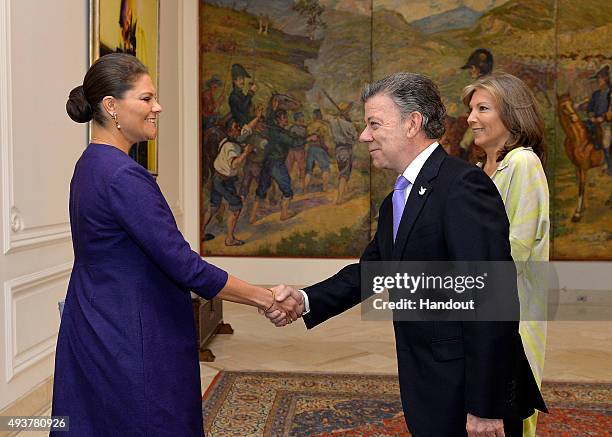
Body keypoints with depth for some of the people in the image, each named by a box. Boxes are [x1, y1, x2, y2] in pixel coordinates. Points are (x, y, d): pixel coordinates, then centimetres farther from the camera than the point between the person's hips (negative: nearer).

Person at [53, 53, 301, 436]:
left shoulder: (92, 165, 9)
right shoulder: (122, 176, -21)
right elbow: (182, 264, -23)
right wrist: (265, 298, -14)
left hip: (96, 333, 10)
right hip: (129, 343, -10)